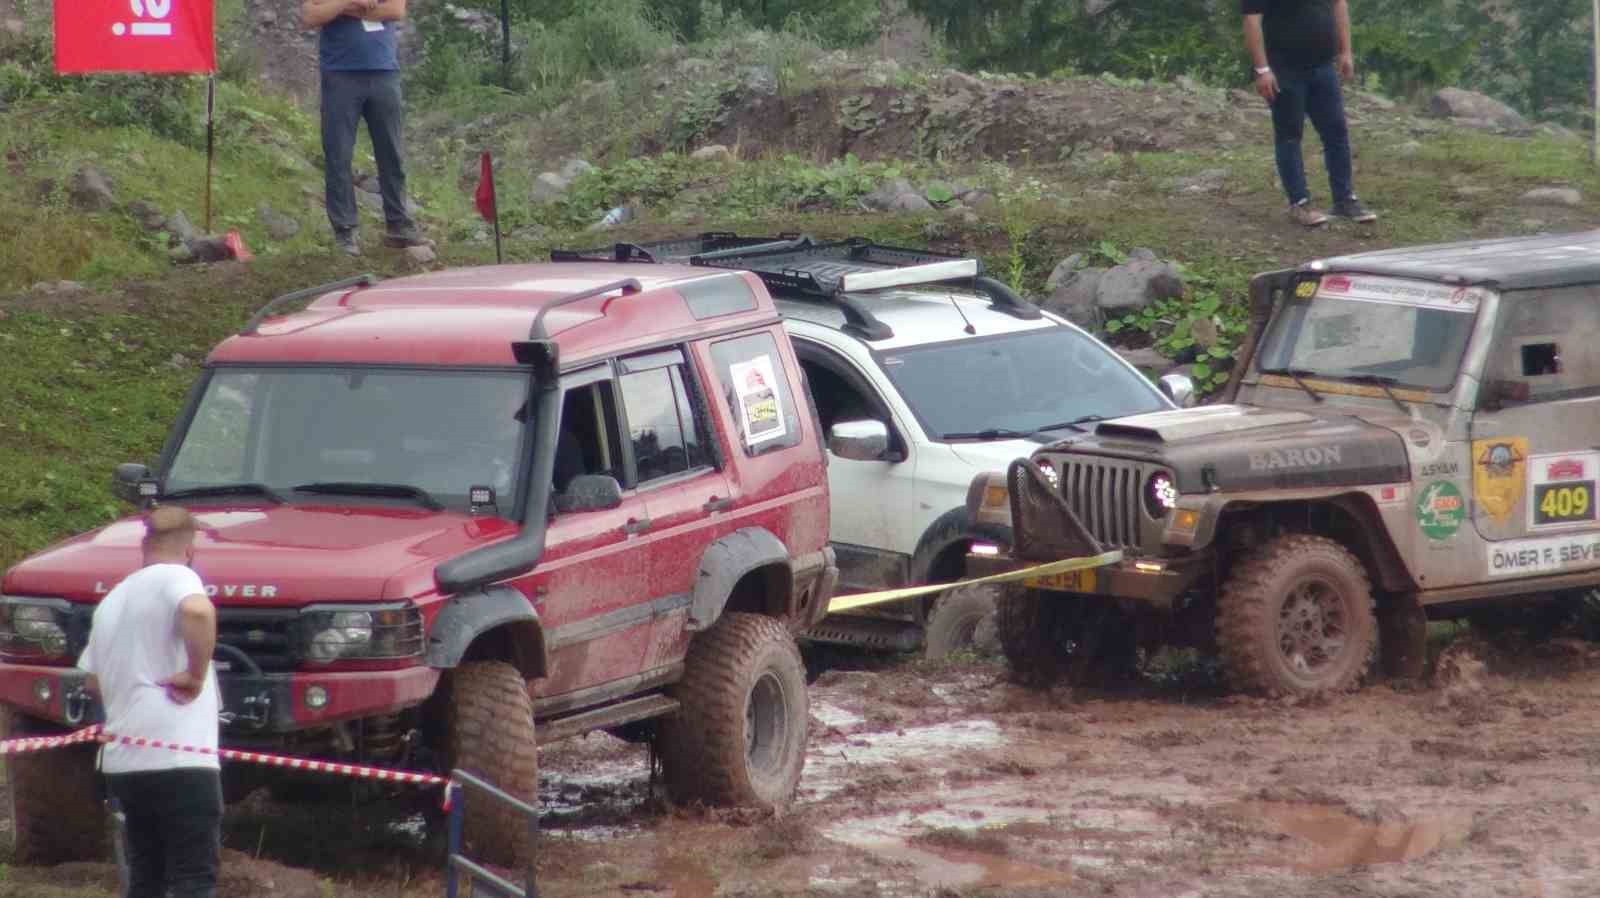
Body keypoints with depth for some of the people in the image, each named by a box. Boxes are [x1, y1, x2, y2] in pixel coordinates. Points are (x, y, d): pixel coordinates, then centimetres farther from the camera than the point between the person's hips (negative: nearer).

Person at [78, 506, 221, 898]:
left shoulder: (112, 599, 20)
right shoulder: (176, 578, -4)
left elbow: (95, 681, 26)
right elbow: (198, 612, -28)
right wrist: (196, 675, -17)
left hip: (123, 760, 8)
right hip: (179, 758, -8)